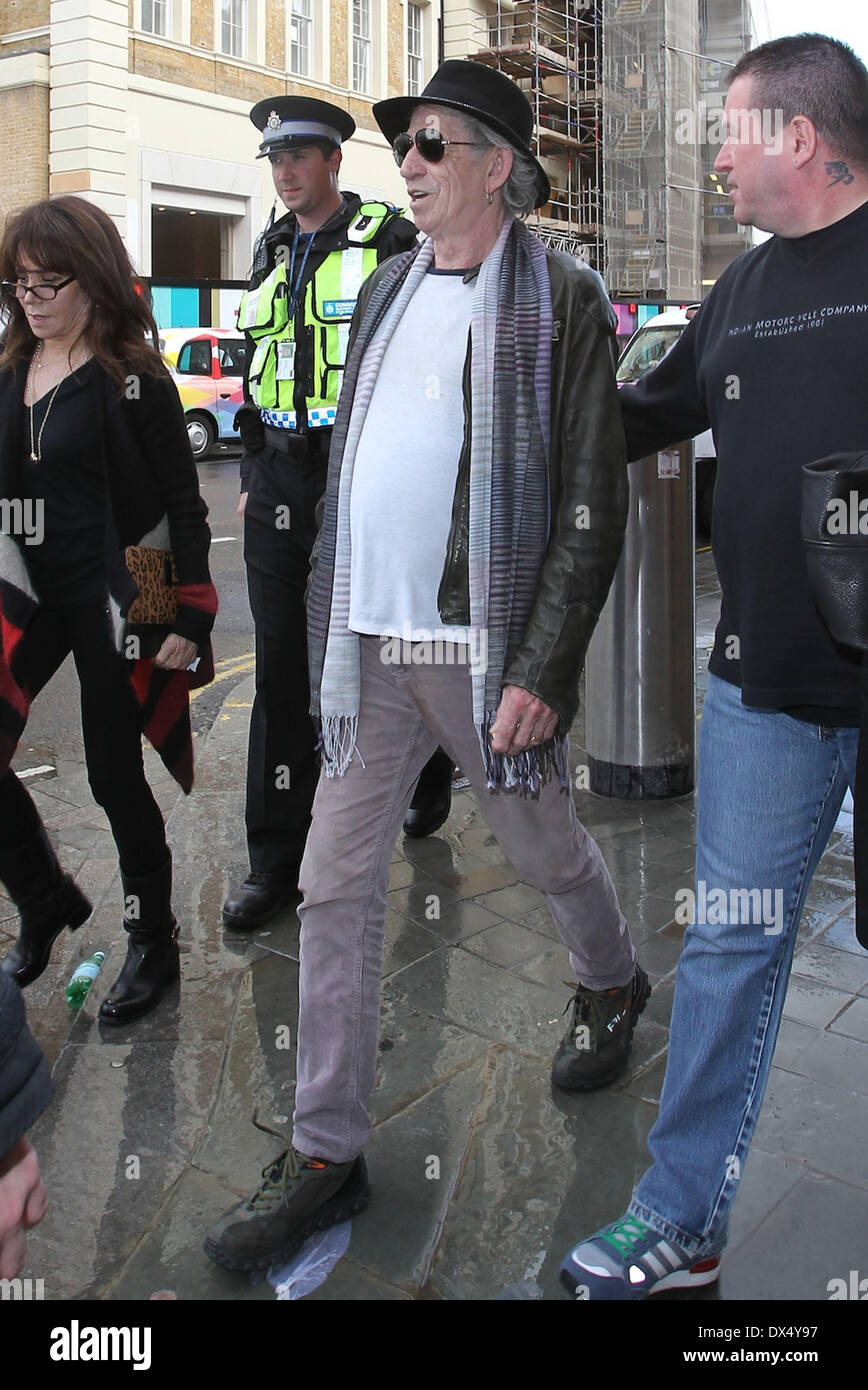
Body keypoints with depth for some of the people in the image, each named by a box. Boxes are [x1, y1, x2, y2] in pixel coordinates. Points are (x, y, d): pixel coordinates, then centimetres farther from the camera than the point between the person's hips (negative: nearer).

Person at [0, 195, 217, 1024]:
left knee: (114, 774, 4)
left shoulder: (133, 378, -9)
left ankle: (152, 941, 25)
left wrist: (189, 619, -14)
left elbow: (183, 504, -9)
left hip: (113, 599, -5)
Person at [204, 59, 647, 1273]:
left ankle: (612, 988, 47)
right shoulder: (386, 290, 14)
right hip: (367, 641, 6)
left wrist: (542, 669, -16)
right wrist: (331, 616, 15)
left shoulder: (560, 300, -5)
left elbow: (593, 504, -10)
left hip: (485, 648, -5)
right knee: (336, 885, 4)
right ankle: (327, 1152, 16)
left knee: (544, 847, 14)